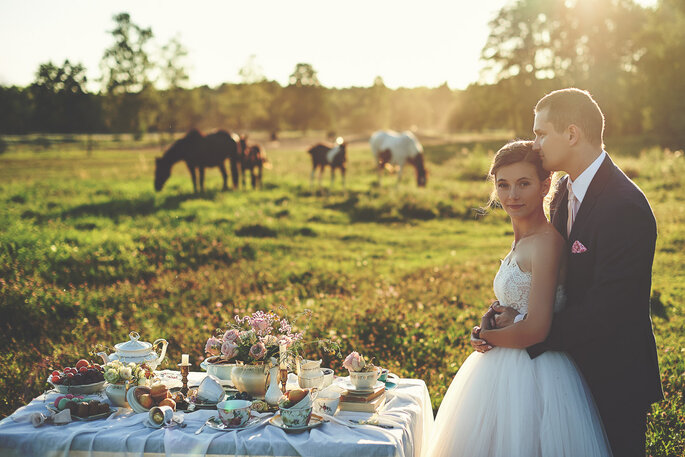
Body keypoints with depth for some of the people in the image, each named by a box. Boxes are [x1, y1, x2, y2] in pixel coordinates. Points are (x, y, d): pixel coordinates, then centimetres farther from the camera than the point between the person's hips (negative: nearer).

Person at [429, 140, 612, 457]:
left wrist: (484, 335, -9)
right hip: (509, 372, 9)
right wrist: (496, 321, 2)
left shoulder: (546, 241, -19)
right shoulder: (521, 241, 10)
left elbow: (535, 329, -23)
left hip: (533, 377, -9)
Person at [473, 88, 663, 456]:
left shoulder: (625, 208, -26)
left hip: (614, 378, -8)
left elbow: (603, 313, -28)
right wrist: (502, 316, -12)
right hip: (576, 368, 8)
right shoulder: (566, 191, 3)